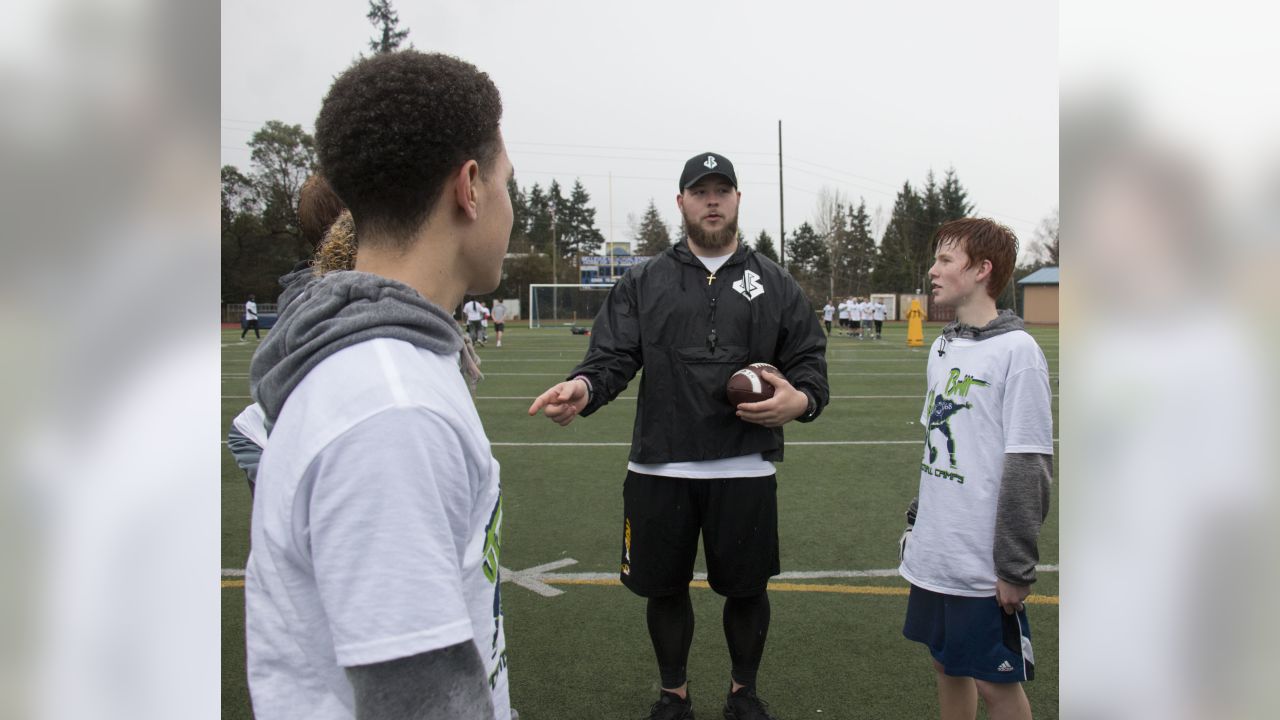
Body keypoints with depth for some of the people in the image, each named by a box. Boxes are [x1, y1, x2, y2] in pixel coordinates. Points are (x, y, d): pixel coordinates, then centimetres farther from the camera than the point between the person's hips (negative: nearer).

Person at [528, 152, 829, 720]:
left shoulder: (775, 283, 8)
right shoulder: (643, 283, 7)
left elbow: (810, 361, 7)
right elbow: (613, 356, -2)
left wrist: (801, 400, -15)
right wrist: (584, 386, -24)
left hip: (745, 470, 0)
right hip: (659, 467, 0)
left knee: (746, 588, 11)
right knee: (664, 587, 12)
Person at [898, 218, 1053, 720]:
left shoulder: (1016, 352, -14)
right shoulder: (941, 347, 9)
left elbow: (1029, 466, -15)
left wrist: (1016, 566, -14)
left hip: (983, 563, -7)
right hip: (933, 555, 7)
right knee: (946, 665, 18)